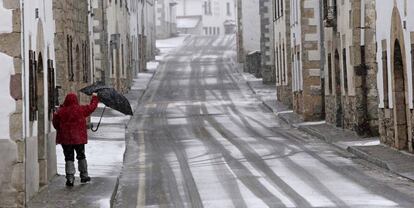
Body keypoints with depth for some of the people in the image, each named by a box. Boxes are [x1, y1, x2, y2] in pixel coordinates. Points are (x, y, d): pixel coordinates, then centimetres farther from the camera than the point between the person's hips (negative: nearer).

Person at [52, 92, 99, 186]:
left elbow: (55, 124, 1)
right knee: (81, 156, 17)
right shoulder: (81, 110, -9)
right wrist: (94, 97, 24)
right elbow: (92, 106, 7)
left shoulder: (60, 111, -9)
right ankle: (84, 176, 24)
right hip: (79, 138, 0)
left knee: (69, 158, 4)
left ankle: (70, 178, -4)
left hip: (65, 139, 0)